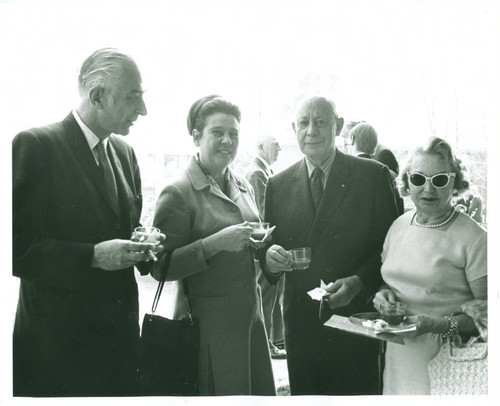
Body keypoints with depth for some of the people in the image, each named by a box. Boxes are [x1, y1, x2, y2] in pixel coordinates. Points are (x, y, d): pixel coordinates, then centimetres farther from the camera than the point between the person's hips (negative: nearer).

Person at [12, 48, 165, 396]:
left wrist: (142, 244, -3)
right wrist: (91, 256, -22)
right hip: (60, 337, -6)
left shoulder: (124, 152, 9)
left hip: (121, 329, 6)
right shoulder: (34, 145, -13)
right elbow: (16, 246, -16)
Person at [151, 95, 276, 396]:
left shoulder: (244, 187, 10)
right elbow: (161, 268, -14)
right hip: (209, 322, -6)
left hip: (251, 313, 7)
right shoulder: (178, 194, -11)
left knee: (262, 390, 13)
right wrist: (215, 243, -24)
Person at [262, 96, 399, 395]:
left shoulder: (374, 175, -3)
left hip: (356, 319, -2)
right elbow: (271, 246, 11)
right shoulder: (278, 185, 6)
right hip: (301, 323, 3)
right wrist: (270, 258, -12)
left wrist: (358, 282, -17)